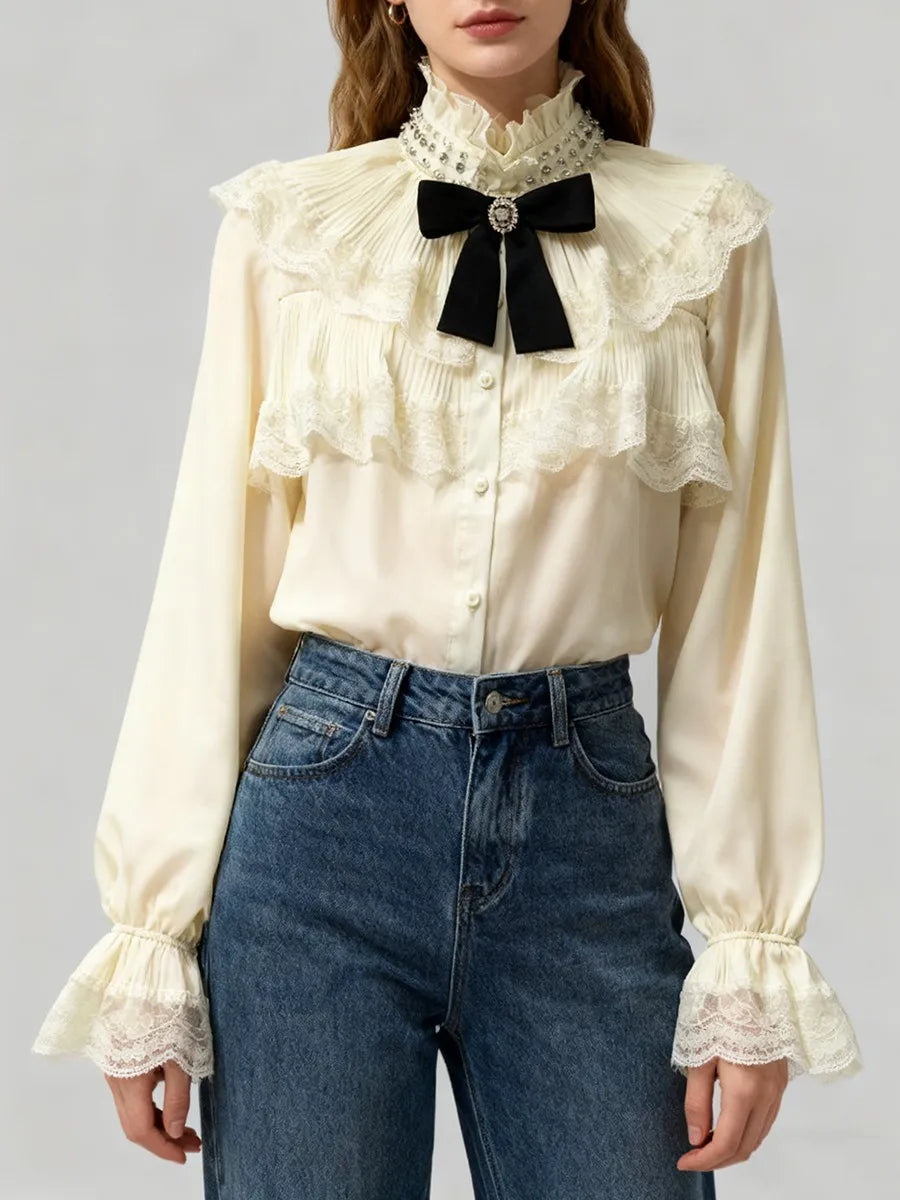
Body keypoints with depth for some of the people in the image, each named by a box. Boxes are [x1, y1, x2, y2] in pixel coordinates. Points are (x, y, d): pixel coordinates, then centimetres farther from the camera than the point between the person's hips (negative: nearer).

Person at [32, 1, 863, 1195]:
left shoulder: (705, 234, 3)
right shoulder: (286, 224, 2)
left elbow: (735, 603, 2)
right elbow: (214, 590, 2)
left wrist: (753, 957, -1)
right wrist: (151, 939, 0)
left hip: (590, 821, 1)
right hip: (329, 797, 0)